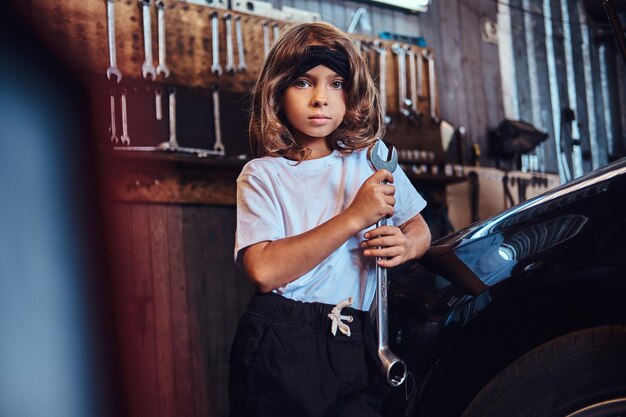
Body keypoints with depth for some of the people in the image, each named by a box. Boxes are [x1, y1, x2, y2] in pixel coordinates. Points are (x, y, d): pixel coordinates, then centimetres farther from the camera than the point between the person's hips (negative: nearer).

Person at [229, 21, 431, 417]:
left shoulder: (372, 161, 7)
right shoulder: (262, 174, -3)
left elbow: (419, 227, 17)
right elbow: (264, 270, -17)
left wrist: (406, 244, -8)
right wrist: (354, 218, -18)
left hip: (354, 348, 3)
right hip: (280, 349, -3)